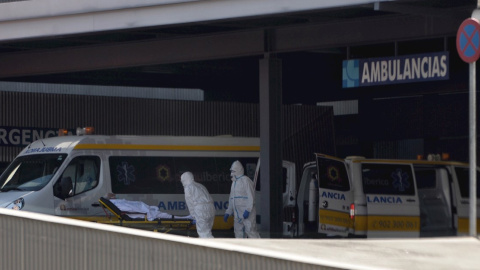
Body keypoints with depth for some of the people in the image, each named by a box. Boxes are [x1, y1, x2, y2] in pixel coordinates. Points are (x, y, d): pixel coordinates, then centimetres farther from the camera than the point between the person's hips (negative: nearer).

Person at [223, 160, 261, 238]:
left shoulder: (245, 180, -8)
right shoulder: (234, 182, 20)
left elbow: (251, 197, -15)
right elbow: (231, 199, 25)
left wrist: (247, 210, -23)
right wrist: (228, 212, 20)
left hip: (247, 213, -9)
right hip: (237, 214, 9)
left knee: (250, 231, -13)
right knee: (238, 233, 8)